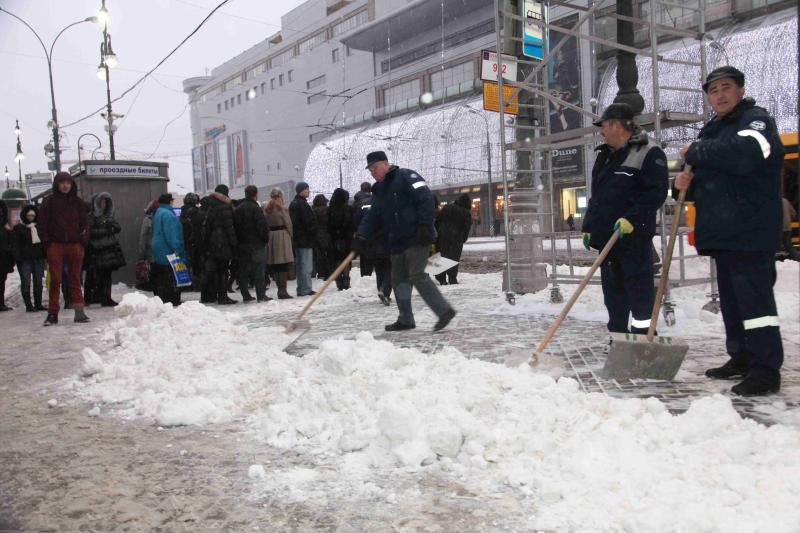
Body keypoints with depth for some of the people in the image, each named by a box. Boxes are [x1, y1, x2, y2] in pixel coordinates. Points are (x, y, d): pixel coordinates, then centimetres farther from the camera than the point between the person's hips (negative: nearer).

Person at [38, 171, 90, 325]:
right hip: (55, 245, -1)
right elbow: (41, 223, 5)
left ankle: (79, 312, 5)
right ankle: (53, 313, 4)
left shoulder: (77, 202, 10)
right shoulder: (50, 201, 5)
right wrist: (47, 242, -4)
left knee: (75, 279, 4)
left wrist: (83, 242, 1)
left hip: (75, 245, 1)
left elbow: (84, 224, 12)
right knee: (55, 280, 0)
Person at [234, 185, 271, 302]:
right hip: (256, 244, -6)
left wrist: (239, 239, 16)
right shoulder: (256, 208, -11)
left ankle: (245, 295, 11)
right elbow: (262, 226, -14)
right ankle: (261, 295, -5)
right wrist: (266, 239, -2)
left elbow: (235, 226, 12)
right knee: (259, 270, -4)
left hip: (242, 243, 7)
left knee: (243, 270, 10)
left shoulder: (238, 209, 10)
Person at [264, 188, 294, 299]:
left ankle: (280, 289, 14)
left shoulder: (266, 208, 7)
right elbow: (288, 223, -6)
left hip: (270, 236, 5)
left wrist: (267, 237, 11)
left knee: (274, 266, 10)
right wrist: (291, 236, 5)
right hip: (282, 235, -5)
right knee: (284, 265, -4)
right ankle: (282, 291, -8)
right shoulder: (282, 208, -7)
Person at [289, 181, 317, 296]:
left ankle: (301, 289, 18)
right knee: (306, 265, -7)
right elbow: (309, 222, -18)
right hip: (305, 239, -10)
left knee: (300, 265, 14)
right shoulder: (302, 204, -15)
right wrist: (313, 231, -4)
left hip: (297, 239, 10)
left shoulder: (293, 204, 15)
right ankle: (306, 289, -7)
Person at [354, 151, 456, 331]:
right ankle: (405, 319, 19)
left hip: (417, 239, -8)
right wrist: (361, 236, -1)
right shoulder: (379, 190, 19)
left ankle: (444, 310, -9)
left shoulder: (406, 176, -6)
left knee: (417, 275, -16)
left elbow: (426, 198, -15)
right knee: (399, 279, 9)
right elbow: (372, 216, 13)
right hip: (397, 242, 9)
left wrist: (425, 225, -21)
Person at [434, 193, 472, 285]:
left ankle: (441, 279, 6)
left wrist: (436, 232, 13)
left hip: (442, 236, 2)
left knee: (441, 257, 7)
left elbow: (437, 220, 8)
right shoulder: (466, 213, 1)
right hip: (456, 238, -2)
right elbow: (466, 228, 1)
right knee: (454, 257, 3)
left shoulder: (446, 208, 7)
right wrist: (463, 239, 10)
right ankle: (452, 278, -2)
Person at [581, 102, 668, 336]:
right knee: (612, 289, 12)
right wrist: (589, 226, 16)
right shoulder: (604, 156, 19)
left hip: (633, 236, -8)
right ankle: (617, 334, 21)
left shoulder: (648, 152, -6)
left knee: (639, 288, -5)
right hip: (606, 235, 8)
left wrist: (632, 218, -23)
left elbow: (657, 192, -15)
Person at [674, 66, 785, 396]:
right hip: (721, 232, 9)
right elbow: (706, 182, 28)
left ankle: (766, 370, -7)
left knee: (755, 298, -10)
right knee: (731, 300, 13)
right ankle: (741, 358, 23)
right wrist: (687, 183, 3)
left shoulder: (756, 119, -3)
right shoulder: (710, 131, 23)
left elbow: (745, 153, -26)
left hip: (750, 232, -9)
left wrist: (695, 153, -14)